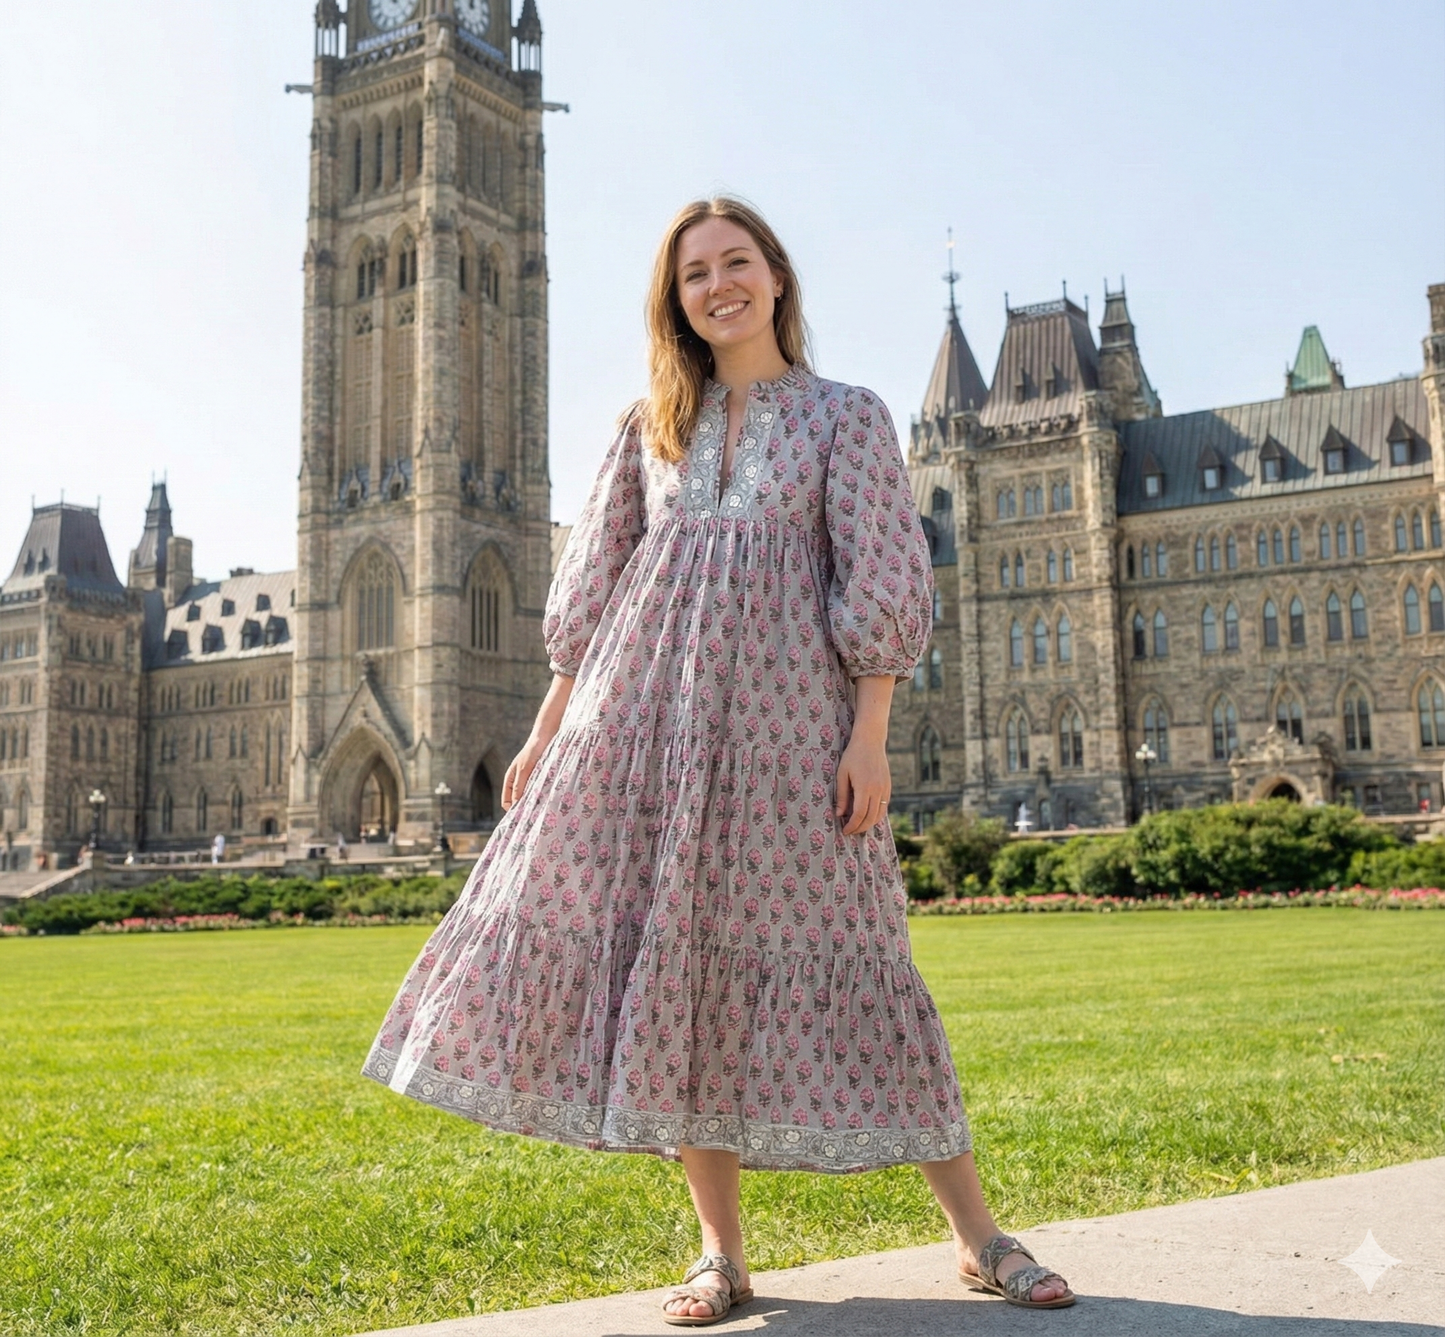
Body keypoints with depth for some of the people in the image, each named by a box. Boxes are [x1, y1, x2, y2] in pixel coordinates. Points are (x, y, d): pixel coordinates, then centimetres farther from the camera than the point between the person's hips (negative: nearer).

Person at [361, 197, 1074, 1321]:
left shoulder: (847, 416, 6)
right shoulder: (651, 425, 16)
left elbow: (883, 584, -1)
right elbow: (592, 588, 16)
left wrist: (870, 734, -11)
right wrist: (548, 730, 11)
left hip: (783, 712, -4)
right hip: (647, 718, 4)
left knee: (829, 953, -4)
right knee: (673, 964, 0)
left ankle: (978, 1236, 10)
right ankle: (721, 1254, 13)